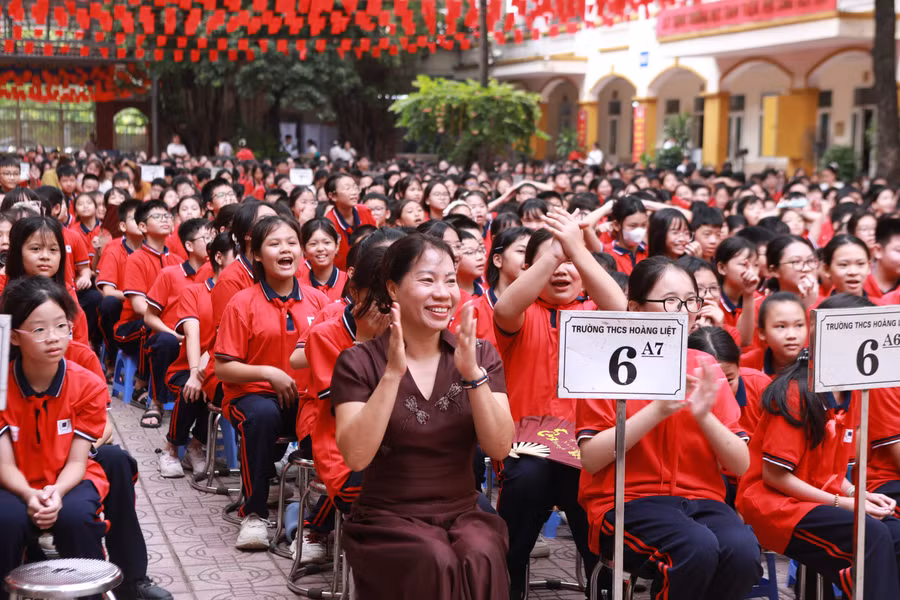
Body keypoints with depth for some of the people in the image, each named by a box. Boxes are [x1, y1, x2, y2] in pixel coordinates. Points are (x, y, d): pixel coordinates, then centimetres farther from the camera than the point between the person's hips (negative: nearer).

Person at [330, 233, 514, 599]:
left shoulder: (481, 356, 5)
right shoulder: (359, 362, -4)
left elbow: (499, 449, -7)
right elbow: (356, 456, -17)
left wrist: (472, 373, -20)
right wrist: (393, 373, -23)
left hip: (462, 513, 2)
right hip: (387, 519, -2)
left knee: (480, 557, -31)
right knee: (436, 562, -32)